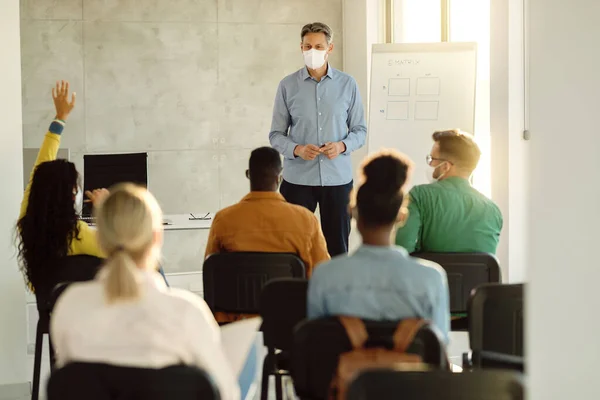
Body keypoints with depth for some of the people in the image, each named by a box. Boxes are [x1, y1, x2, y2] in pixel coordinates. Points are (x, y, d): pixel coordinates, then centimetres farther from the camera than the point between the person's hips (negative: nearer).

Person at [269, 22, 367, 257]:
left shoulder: (347, 84, 3)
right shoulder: (288, 86, 1)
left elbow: (359, 129, 7)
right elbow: (276, 134, 3)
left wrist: (342, 146, -13)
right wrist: (297, 149, -16)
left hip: (337, 178, 1)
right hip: (297, 178, -1)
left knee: (337, 246, 5)